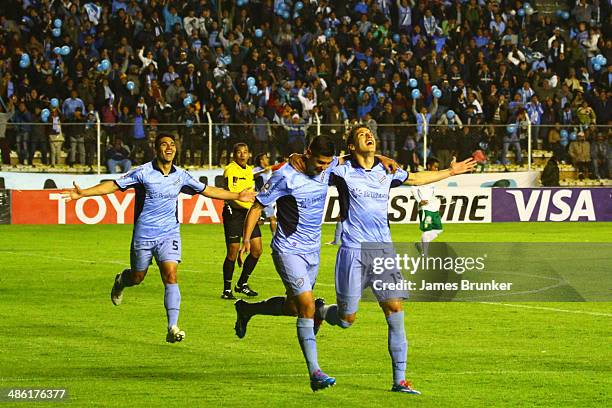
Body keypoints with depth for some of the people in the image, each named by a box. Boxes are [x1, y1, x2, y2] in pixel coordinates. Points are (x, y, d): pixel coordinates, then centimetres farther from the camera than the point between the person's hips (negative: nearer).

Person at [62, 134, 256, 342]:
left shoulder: (181, 176, 2)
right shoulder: (143, 172, -9)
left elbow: (207, 190, 16)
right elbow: (114, 185, -8)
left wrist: (237, 196, 20)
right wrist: (83, 193, -17)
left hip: (169, 234, 2)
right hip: (144, 234, -2)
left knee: (171, 276, -15)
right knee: (137, 277, 12)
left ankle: (172, 328, -17)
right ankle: (120, 281, 51)